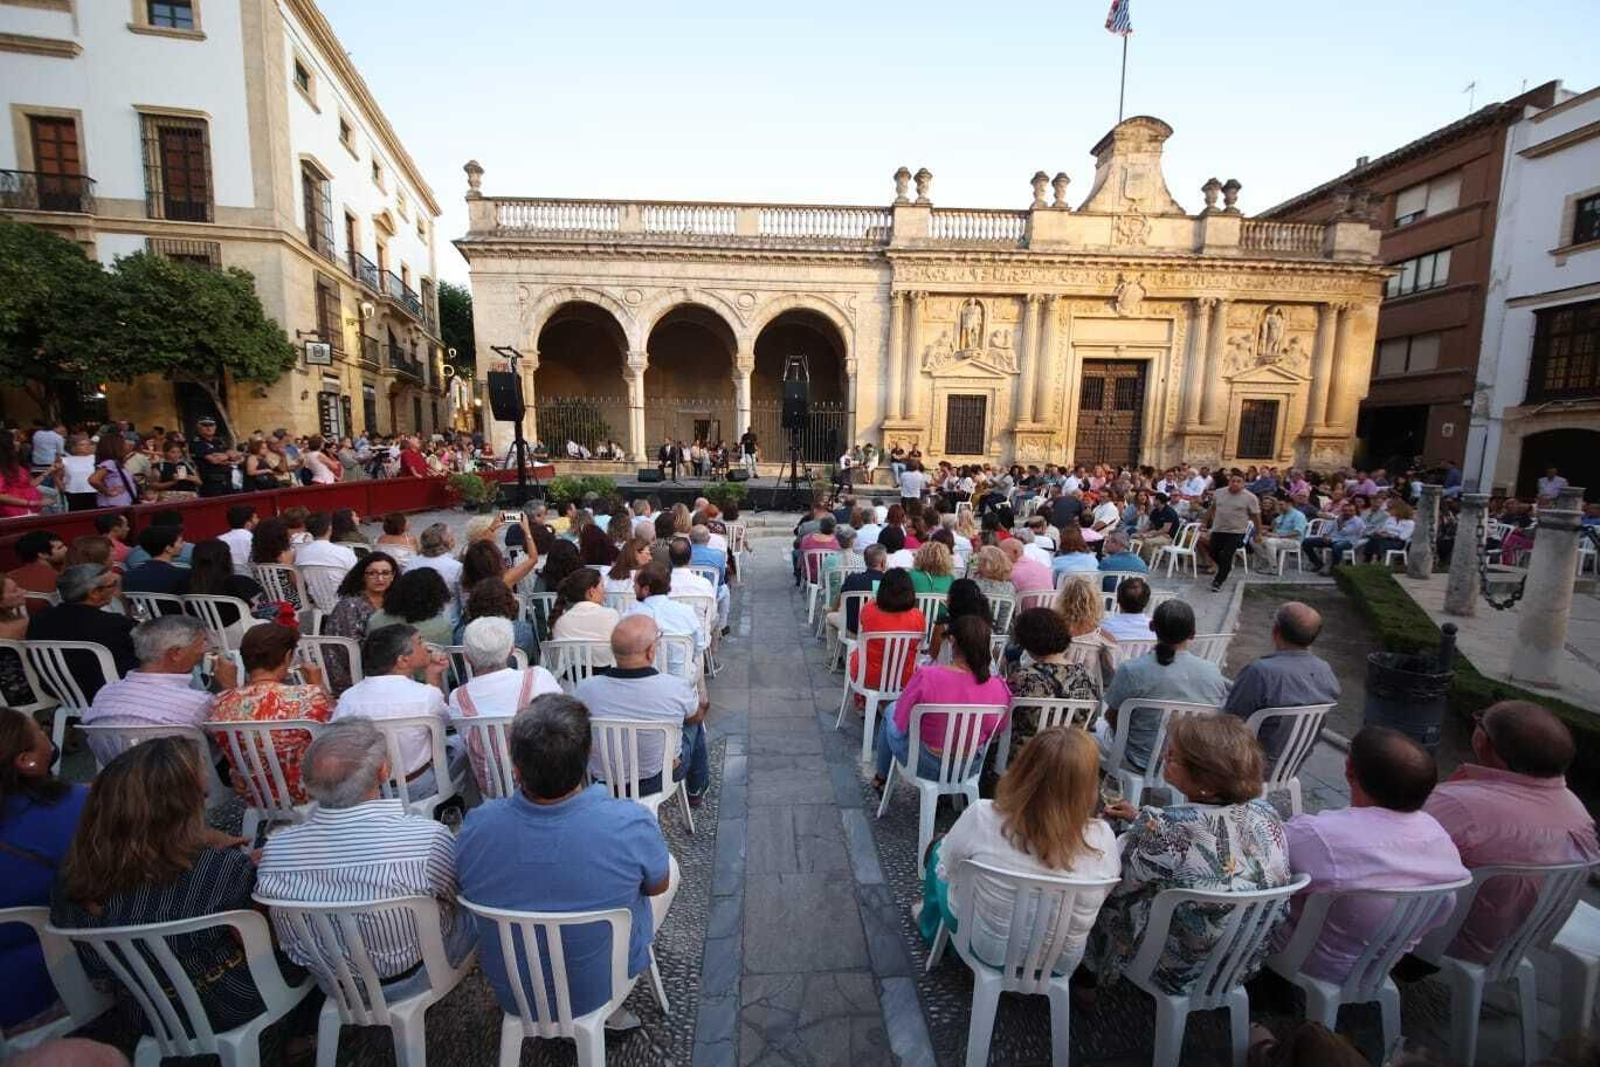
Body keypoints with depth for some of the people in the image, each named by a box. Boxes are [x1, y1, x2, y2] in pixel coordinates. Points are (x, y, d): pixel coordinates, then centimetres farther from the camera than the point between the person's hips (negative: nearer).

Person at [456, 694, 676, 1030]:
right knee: (669, 864, 19)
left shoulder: (475, 826, -26)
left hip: (512, 994, 3)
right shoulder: (631, 825, -34)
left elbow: (465, 885, -2)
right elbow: (657, 886, -11)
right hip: (603, 985, -2)